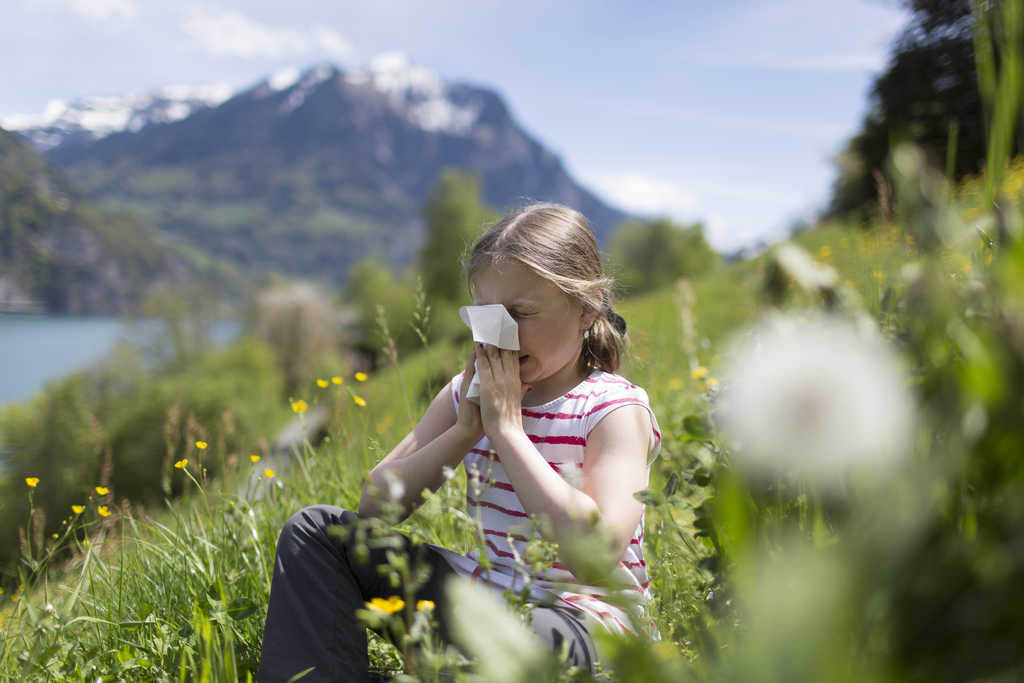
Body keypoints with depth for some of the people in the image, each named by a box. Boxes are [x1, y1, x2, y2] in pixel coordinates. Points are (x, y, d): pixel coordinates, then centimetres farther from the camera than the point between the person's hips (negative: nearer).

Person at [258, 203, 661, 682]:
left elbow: (597, 557, -30)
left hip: (581, 614, -6)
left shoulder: (615, 410, -13)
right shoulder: (473, 391, 4)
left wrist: (506, 428, -23)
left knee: (541, 634, -44)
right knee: (315, 530, 0)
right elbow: (375, 506, 0)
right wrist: (465, 432, -14)